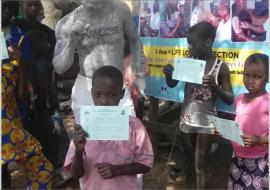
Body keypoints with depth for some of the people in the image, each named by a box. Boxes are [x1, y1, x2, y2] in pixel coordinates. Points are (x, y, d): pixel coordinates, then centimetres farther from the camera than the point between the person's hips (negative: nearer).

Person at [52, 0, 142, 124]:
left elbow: (133, 39, 12)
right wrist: (71, 42, -23)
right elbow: (59, 68, -8)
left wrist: (138, 71, 8)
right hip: (84, 90, 0)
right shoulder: (67, 23, -9)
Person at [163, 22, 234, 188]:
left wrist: (215, 87, -29)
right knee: (189, 158, 20)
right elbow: (172, 84, 6)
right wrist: (168, 73, -17)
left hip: (207, 122, -3)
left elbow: (230, 99, -9)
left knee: (200, 163, 3)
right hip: (187, 119, 4)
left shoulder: (221, 67, -13)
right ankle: (188, 184, 39)